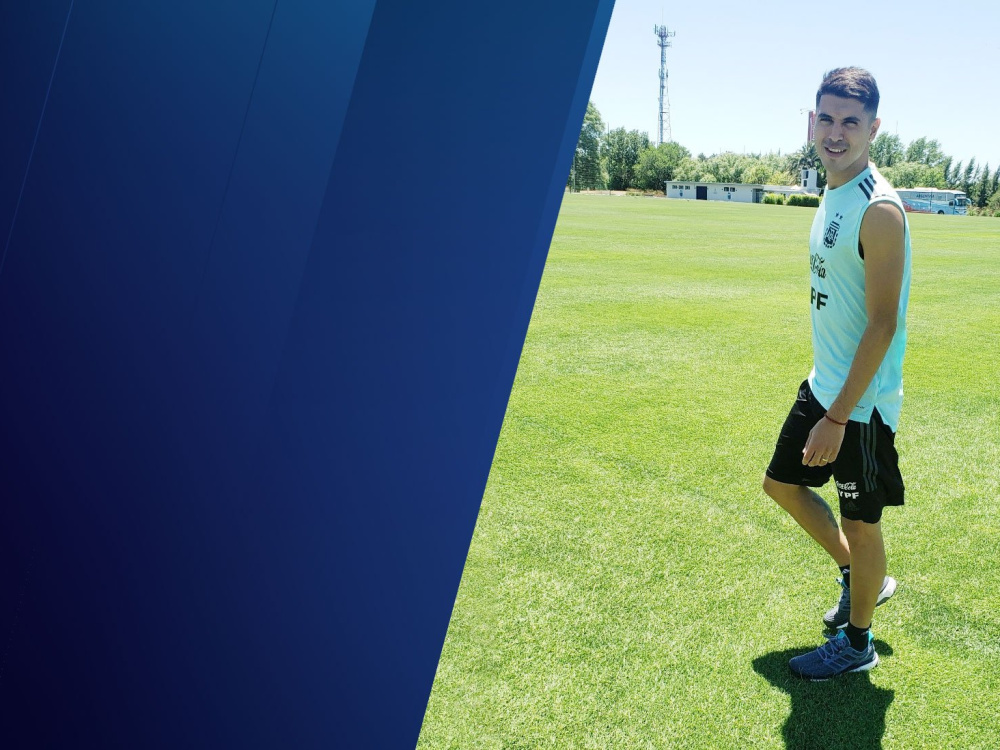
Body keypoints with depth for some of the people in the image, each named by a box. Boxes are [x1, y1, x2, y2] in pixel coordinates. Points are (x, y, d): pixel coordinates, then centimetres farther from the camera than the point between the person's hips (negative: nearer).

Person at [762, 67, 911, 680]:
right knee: (783, 483, 21)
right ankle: (863, 579, 39)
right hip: (823, 383, 9)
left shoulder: (879, 209, -21)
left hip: (862, 400, -9)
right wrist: (826, 393, 20)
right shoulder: (834, 194, 7)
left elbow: (883, 324, -23)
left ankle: (857, 642, 27)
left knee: (860, 520, 6)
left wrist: (839, 416, -23)